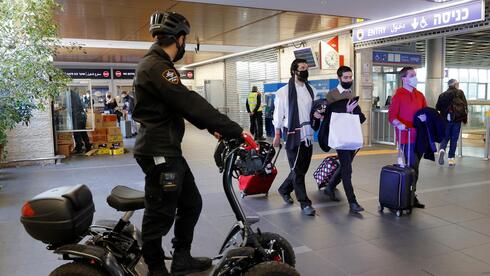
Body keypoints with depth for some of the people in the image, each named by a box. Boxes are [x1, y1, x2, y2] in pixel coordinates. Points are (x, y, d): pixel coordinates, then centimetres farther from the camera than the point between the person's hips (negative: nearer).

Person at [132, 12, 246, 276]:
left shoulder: (157, 64, 17)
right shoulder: (156, 66, -17)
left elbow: (183, 105, 18)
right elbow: (191, 104, -24)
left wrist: (212, 128, 9)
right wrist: (235, 130, -22)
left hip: (169, 150, 11)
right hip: (159, 152, -11)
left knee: (191, 203, 17)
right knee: (161, 214, 1)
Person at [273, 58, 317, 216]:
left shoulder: (311, 90, 12)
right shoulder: (284, 91, -3)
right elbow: (278, 114, -1)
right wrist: (277, 135, -2)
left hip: (308, 136, 6)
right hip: (293, 135, -6)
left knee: (302, 169, 13)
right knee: (297, 170, 0)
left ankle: (284, 189, 36)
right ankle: (304, 203, 6)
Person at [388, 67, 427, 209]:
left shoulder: (419, 95, 13)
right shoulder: (398, 96, -7)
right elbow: (391, 116, -12)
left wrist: (425, 116, -5)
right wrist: (399, 124, -31)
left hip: (419, 136, 7)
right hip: (407, 138, -7)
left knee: (415, 168, 13)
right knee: (412, 168, -8)